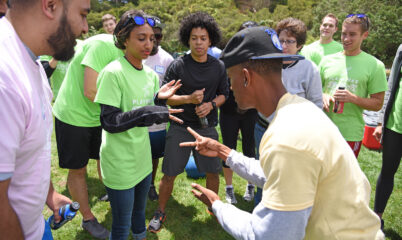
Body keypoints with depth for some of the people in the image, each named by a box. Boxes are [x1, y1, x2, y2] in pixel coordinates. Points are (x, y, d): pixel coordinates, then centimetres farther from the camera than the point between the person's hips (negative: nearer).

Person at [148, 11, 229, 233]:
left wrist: (211, 104, -11)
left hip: (207, 127, 2)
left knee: (212, 172, 11)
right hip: (180, 126, -2)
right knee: (169, 174, 5)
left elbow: (223, 94, 10)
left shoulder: (219, 67, 1)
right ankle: (160, 213, 26)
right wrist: (189, 99, -21)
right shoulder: (177, 66, -7)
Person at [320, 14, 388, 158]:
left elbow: (377, 104, 0)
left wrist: (353, 98, -17)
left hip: (351, 134, -2)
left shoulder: (375, 65, 0)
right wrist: (323, 96, -6)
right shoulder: (327, 60, 8)